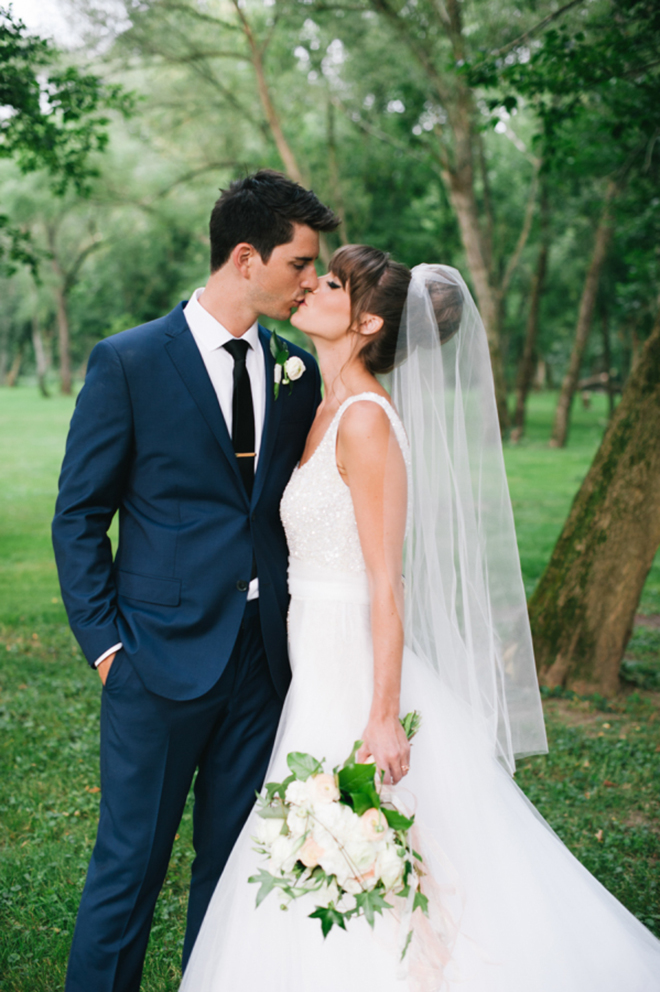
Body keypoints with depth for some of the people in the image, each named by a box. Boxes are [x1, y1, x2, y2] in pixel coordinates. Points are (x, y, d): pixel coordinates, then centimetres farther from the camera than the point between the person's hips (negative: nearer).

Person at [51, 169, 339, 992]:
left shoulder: (298, 372, 8)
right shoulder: (129, 362, -6)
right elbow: (78, 514, -4)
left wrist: (293, 612, 1)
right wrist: (105, 643, -8)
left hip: (262, 656, 5)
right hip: (162, 655, -4)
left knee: (235, 856, 14)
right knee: (130, 862, 4)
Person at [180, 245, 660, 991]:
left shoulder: (367, 419, -17)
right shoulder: (324, 412, 11)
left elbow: (386, 580, -19)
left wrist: (383, 717, -22)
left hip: (357, 672, -9)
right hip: (320, 670, 9)